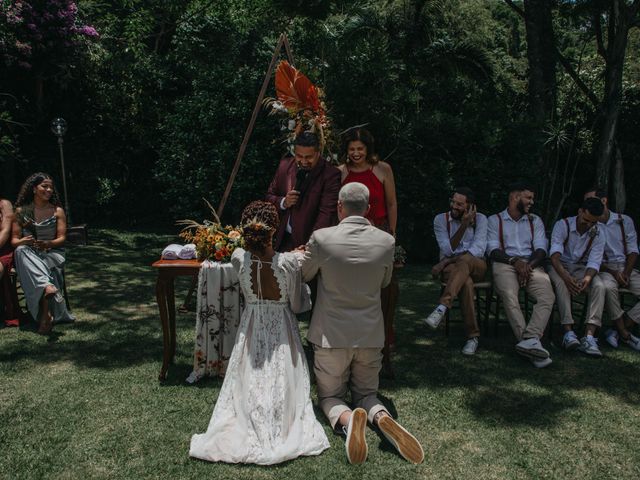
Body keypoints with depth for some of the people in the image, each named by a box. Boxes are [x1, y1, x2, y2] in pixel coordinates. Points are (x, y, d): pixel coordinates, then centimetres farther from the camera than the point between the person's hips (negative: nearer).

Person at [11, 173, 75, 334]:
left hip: (52, 252, -1)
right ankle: (48, 288, -55)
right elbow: (14, 239, 6)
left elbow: (62, 238, 0)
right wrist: (22, 241, -18)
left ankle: (46, 315, -40)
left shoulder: (57, 211, 7)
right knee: (21, 251, -35)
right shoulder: (21, 211, 10)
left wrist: (47, 243, -21)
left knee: (44, 265, -35)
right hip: (28, 254, 1)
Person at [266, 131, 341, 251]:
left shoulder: (330, 174, -14)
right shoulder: (285, 165, 2)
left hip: (308, 241, -4)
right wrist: (283, 202, -11)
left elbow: (326, 213, -22)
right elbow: (269, 196, 11)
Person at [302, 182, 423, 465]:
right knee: (366, 394, 21)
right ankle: (381, 417, -13)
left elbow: (305, 276, 3)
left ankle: (346, 418, -18)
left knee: (329, 396, 16)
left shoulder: (321, 238, -15)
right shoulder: (386, 242, -8)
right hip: (370, 335, 2)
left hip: (331, 335, -2)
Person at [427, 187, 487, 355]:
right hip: (451, 267, 0)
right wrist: (464, 226, -19)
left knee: (464, 261, -38)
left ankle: (442, 307, -48)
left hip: (476, 267, 0)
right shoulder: (441, 219, 0)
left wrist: (446, 261, -22)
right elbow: (448, 250, -10)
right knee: (466, 281, -37)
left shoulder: (480, 219, -1)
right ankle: (472, 335, -33)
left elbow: (478, 251, -14)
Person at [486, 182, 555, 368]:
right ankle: (531, 343, -42)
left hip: (531, 265, 3)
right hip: (505, 264, -3)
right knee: (509, 295, -35)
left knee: (548, 296, -29)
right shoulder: (494, 220, 16)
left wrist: (528, 264, -11)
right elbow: (493, 250, 2)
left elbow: (541, 250, 11)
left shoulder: (535, 221, 25)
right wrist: (515, 261, -15)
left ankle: (529, 340, -43)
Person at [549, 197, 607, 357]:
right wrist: (566, 277, -41)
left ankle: (589, 336, -36)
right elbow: (555, 254, -24)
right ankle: (568, 332, -41)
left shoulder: (598, 234, -3)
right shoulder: (562, 225, -13)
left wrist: (587, 278, -35)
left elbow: (594, 262, -11)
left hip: (581, 268, 3)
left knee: (599, 286, -28)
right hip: (560, 266, -3)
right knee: (561, 282, -37)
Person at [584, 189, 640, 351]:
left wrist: (626, 273, -10)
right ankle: (625, 334, -19)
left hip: (625, 267, 3)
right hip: (604, 268, -3)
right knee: (607, 287, -37)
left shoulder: (624, 220, 10)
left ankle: (618, 330, -15)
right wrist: (613, 272, -15)